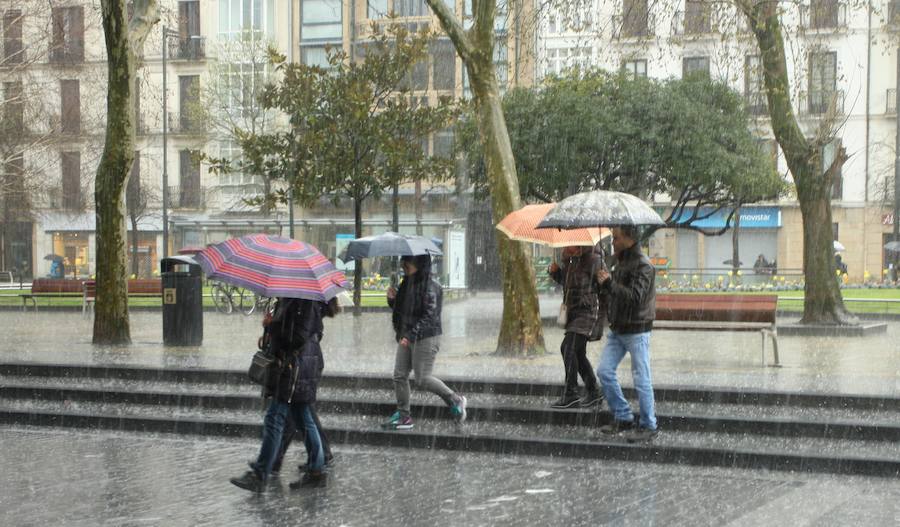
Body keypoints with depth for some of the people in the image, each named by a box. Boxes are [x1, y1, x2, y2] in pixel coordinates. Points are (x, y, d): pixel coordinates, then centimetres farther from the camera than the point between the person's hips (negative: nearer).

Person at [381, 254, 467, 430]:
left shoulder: (430, 287, -15)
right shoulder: (407, 284, 12)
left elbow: (429, 316, -19)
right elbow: (401, 310, 21)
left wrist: (410, 335, -24)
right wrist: (392, 299, 0)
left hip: (425, 338, -9)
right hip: (407, 337, 9)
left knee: (422, 378, -7)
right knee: (399, 375, 4)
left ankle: (455, 400, 13)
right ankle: (403, 416, 12)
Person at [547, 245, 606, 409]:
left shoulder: (594, 260, -15)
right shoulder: (570, 259, 11)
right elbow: (564, 280, 27)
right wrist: (554, 271, 6)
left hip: (588, 311, -9)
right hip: (573, 312, 9)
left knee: (568, 348, -19)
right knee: (578, 353, 13)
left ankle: (570, 394, -16)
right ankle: (593, 392, 25)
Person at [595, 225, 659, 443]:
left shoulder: (643, 266, -16)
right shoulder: (620, 262, 12)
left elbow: (634, 297, -26)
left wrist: (609, 283, -23)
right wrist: (604, 281, 6)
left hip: (636, 331, -9)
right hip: (617, 330, 9)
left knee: (641, 379, -2)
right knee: (604, 371, 5)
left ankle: (649, 426, 7)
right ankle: (623, 417, 16)